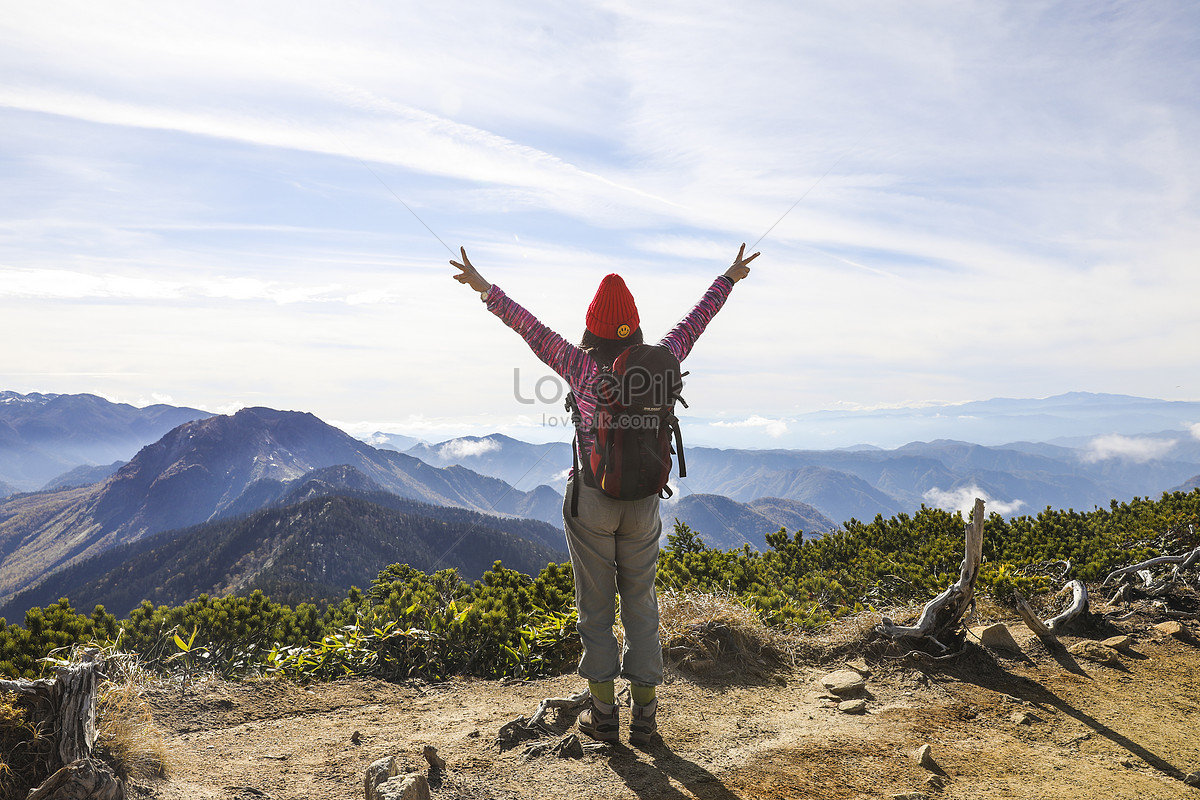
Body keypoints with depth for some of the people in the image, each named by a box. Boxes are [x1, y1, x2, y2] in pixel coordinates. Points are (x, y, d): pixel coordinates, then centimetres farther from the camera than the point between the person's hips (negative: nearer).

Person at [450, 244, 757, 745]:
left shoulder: (582, 368, -14)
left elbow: (531, 328, -7)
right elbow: (694, 322, 8)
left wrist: (487, 289, 4)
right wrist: (729, 278, 23)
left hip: (591, 501, -3)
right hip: (643, 503, 3)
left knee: (596, 605, 10)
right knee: (641, 604, 13)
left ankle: (604, 714, 20)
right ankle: (645, 717, 21)